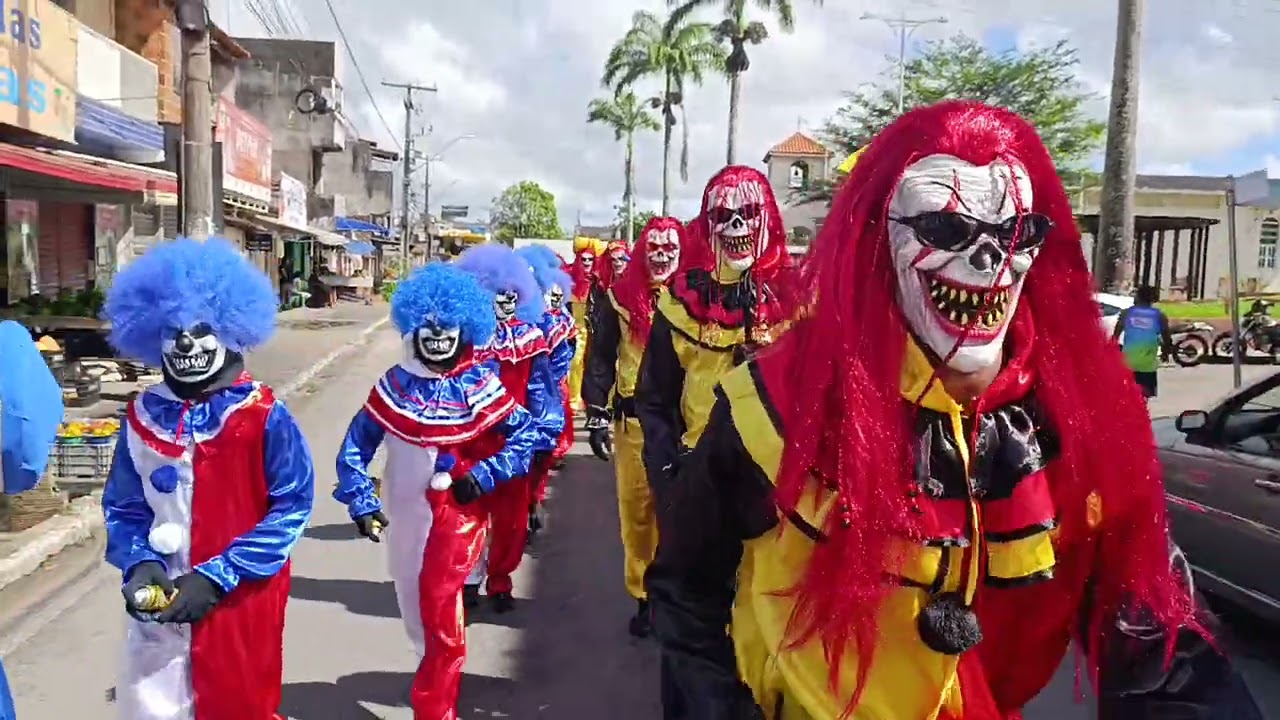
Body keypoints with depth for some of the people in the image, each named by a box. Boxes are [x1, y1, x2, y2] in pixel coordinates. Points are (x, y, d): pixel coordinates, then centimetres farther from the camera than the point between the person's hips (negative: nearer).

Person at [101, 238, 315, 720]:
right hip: (159, 603, 3)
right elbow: (122, 506, 7)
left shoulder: (263, 415, -11)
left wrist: (218, 577, -17)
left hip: (242, 601, -2)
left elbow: (293, 504, -13)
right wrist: (139, 564, -12)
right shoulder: (143, 416, 1)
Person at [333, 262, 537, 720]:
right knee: (415, 602, 18)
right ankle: (440, 673, 48)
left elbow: (527, 435, -8)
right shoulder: (395, 383, -2)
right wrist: (361, 501, -9)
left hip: (458, 510, -3)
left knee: (438, 604, -11)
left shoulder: (480, 385, -7)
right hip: (405, 512, 4)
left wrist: (483, 476, -16)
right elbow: (356, 446, 0)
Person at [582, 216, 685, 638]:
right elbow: (600, 359, 3)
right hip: (633, 418, 1)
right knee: (636, 510, 5)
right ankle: (642, 595, 19)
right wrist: (597, 415, -4)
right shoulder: (620, 298, 4)